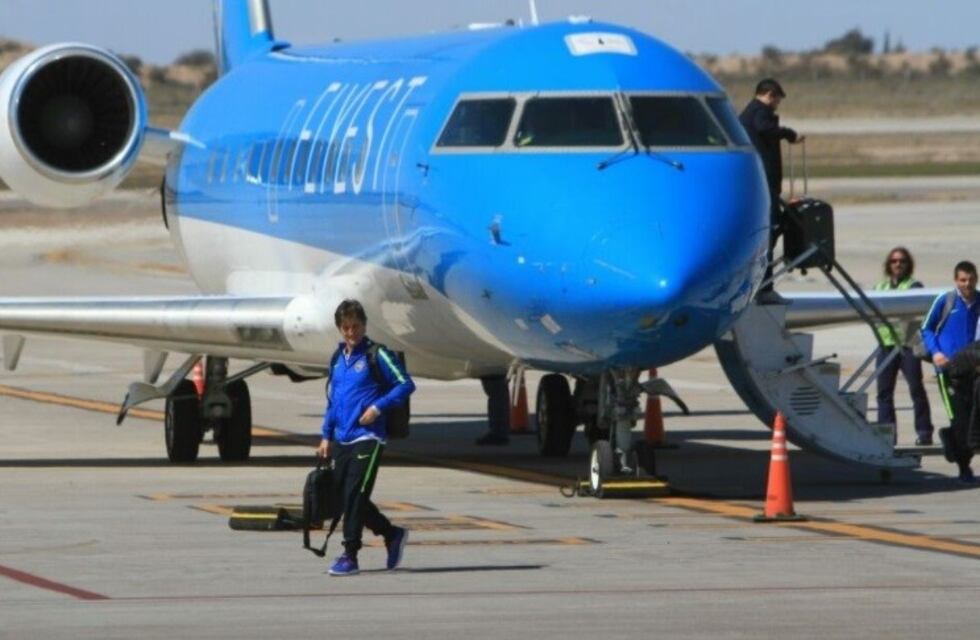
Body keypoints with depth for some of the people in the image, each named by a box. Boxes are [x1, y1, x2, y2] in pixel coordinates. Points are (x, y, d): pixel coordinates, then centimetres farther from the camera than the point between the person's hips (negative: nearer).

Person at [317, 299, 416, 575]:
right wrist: (326, 436, 18)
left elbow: (406, 384, -8)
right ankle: (392, 534, 25)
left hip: (367, 437, -7)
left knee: (354, 495, -11)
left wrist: (378, 407, -17)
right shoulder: (338, 358, 15)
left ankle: (350, 555, -5)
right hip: (342, 439, 7)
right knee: (343, 496, 8)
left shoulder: (376, 354, -5)